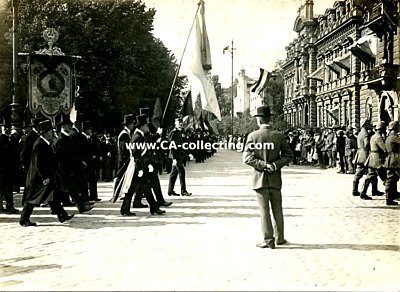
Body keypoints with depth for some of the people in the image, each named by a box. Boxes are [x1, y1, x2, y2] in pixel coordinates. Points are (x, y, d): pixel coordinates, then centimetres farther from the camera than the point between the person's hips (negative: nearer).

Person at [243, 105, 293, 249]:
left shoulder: (252, 136, -8)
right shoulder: (279, 136, -1)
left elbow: (247, 157, -13)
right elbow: (288, 155, -2)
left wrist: (263, 165, -11)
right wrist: (275, 165, -7)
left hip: (260, 178, -2)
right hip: (275, 178, 3)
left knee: (264, 209, 3)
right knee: (277, 209, 15)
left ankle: (268, 239, 5)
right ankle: (280, 237, 26)